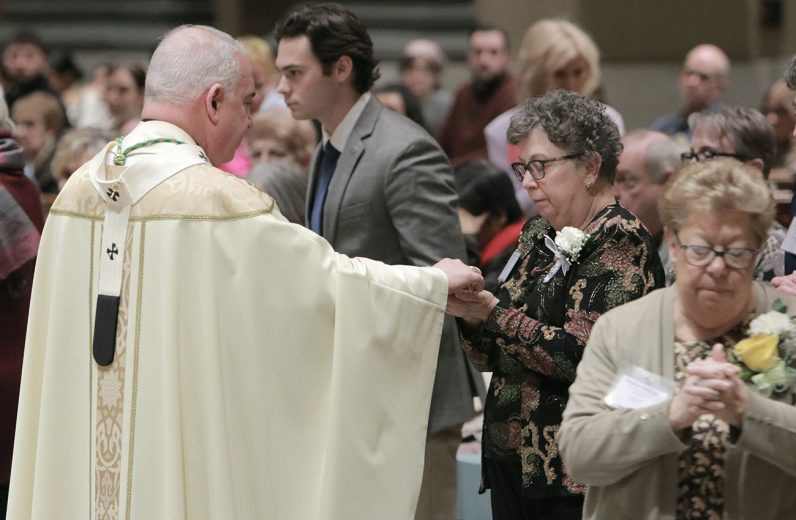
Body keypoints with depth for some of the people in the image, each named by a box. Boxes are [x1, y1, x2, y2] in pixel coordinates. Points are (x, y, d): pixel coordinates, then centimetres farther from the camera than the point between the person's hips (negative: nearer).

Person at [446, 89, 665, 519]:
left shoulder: (619, 242, -9)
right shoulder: (538, 236, 14)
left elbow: (584, 356, -21)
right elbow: (491, 358, 14)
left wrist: (493, 313, -21)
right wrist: (470, 311, -5)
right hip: (509, 459, 7)